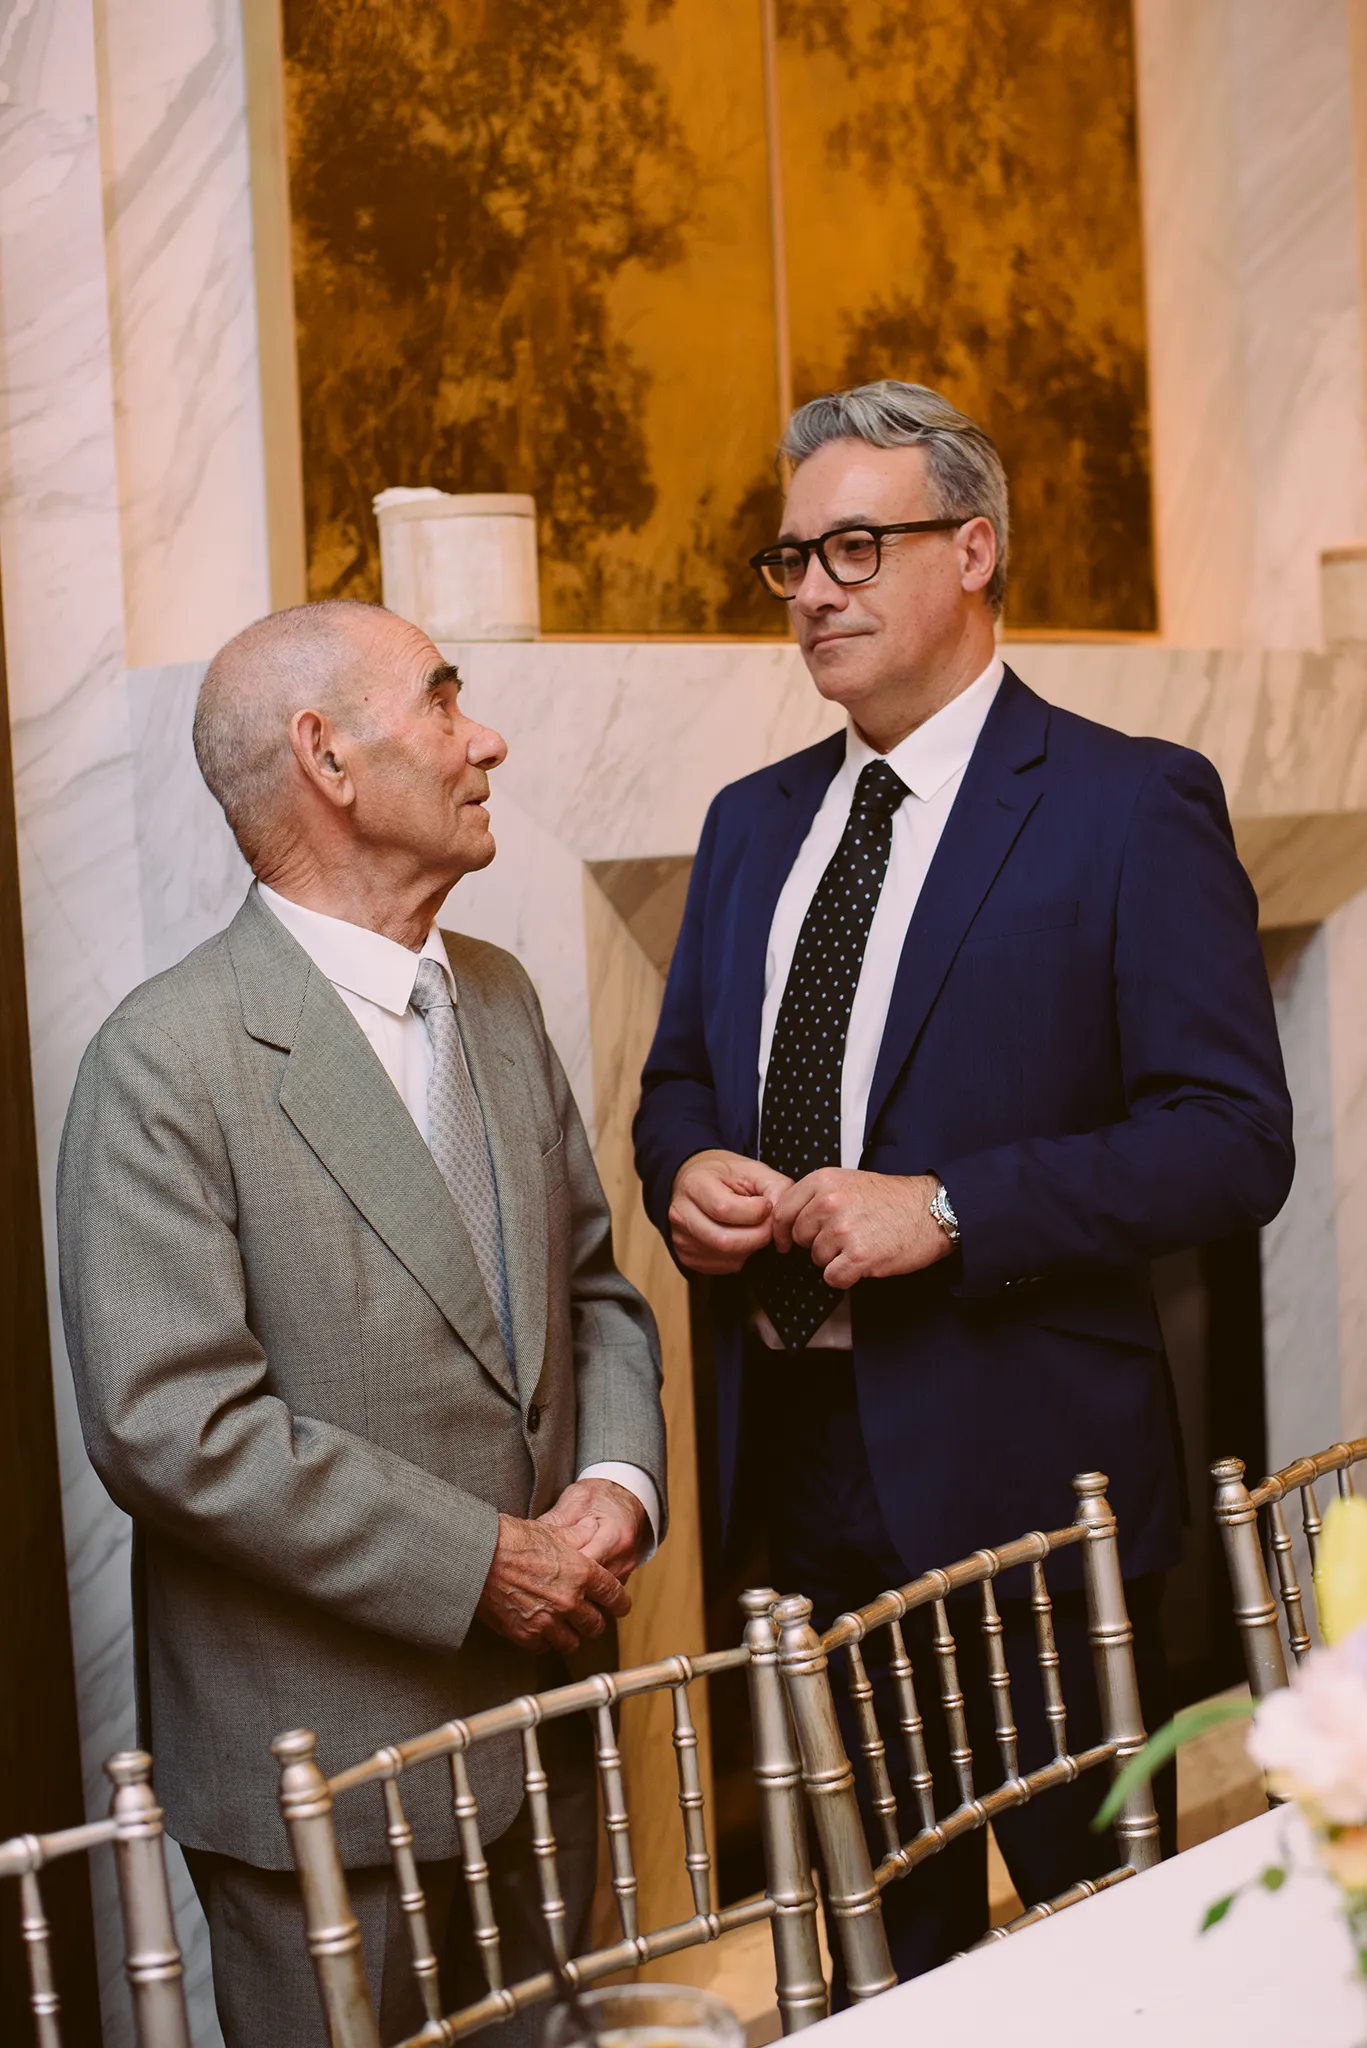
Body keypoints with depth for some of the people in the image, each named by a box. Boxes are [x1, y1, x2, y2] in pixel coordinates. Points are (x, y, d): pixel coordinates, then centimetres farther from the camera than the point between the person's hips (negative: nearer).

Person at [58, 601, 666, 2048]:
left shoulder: (497, 999, 9)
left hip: (539, 1720, 7)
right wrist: (481, 1563, -19)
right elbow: (167, 1423, -22)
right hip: (323, 1757, -7)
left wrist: (616, 1481, -6)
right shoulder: (168, 1058, -16)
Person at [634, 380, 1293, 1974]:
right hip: (803, 1466, 6)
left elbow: (1233, 1140, -14)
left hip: (1017, 1466, -6)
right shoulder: (753, 824, 13)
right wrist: (685, 1174, -4)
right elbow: (677, 1081, 20)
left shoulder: (1130, 807, -8)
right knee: (880, 1940, 19)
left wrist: (950, 1210, -22)